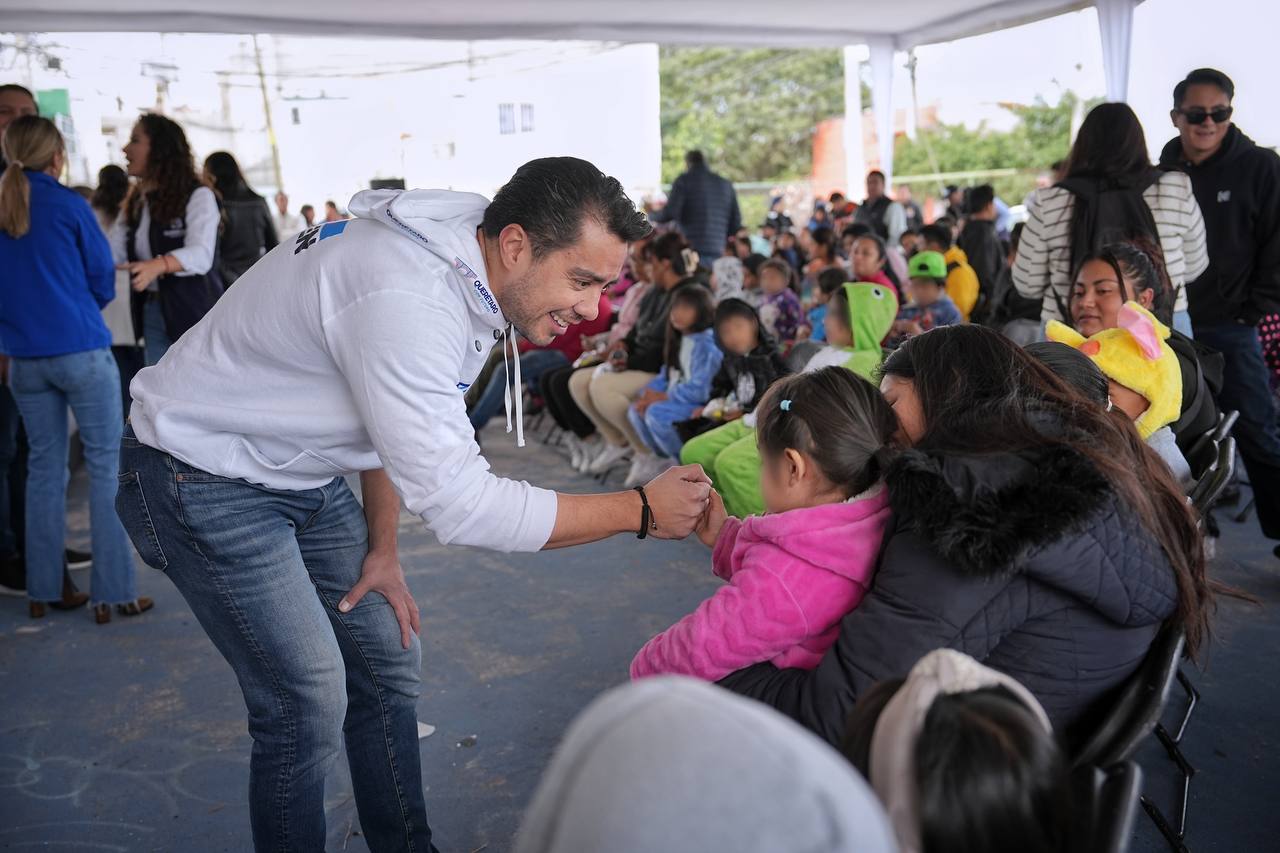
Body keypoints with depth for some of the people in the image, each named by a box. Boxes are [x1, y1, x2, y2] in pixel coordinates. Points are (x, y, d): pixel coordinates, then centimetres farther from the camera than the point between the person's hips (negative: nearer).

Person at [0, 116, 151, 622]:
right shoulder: (68, 206, -6)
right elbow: (103, 279, 1)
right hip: (82, 351, -5)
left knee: (44, 469, 13)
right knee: (106, 466, 0)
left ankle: (44, 590, 17)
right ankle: (113, 591, -1)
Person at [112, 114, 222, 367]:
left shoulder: (198, 196, -8)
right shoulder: (136, 203, 14)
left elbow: (201, 254, -23)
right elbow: (111, 251, 5)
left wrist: (157, 265, -40)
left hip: (195, 314, -7)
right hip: (153, 314, 7)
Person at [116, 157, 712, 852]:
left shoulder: (467, 273, -5)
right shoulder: (406, 299, -35)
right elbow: (458, 502, -34)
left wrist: (383, 548, 6)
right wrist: (640, 509, -26)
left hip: (301, 476, 9)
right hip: (202, 477, -8)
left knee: (388, 663, 10)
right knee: (309, 705, -10)